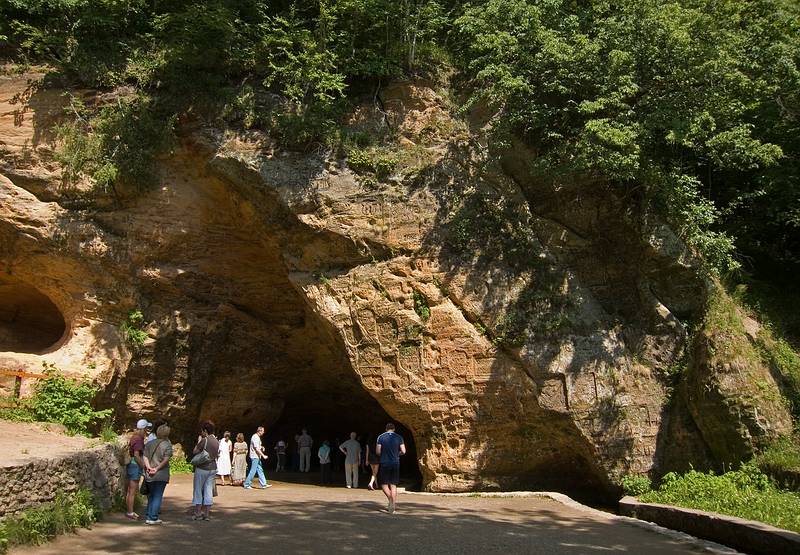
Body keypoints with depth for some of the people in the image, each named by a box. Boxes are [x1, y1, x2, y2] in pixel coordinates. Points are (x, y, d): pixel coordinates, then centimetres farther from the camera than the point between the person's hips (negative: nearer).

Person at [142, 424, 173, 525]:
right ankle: (153, 518, 1)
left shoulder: (149, 444, 8)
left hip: (149, 475, 4)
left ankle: (149, 516, 21)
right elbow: (166, 459, -16)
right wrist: (157, 468, -12)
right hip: (161, 475, -4)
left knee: (151, 496, 18)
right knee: (158, 496, 3)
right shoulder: (167, 444, -6)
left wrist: (149, 467, -10)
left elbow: (145, 457, -1)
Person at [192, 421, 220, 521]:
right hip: (213, 468, 6)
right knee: (208, 491, 8)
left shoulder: (204, 440, -16)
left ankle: (198, 513, 9)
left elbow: (195, 452, -9)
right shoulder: (217, 441, 5)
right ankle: (207, 514, 9)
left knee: (198, 490, 6)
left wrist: (198, 441, 0)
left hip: (202, 468, -6)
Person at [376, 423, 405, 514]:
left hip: (384, 463, -2)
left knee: (383, 483, 8)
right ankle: (393, 505, 4)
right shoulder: (399, 437, 2)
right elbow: (403, 451, -2)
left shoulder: (381, 437, -2)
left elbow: (377, 452, -5)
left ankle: (391, 499, -14)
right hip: (395, 463, 2)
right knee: (393, 485, 8)